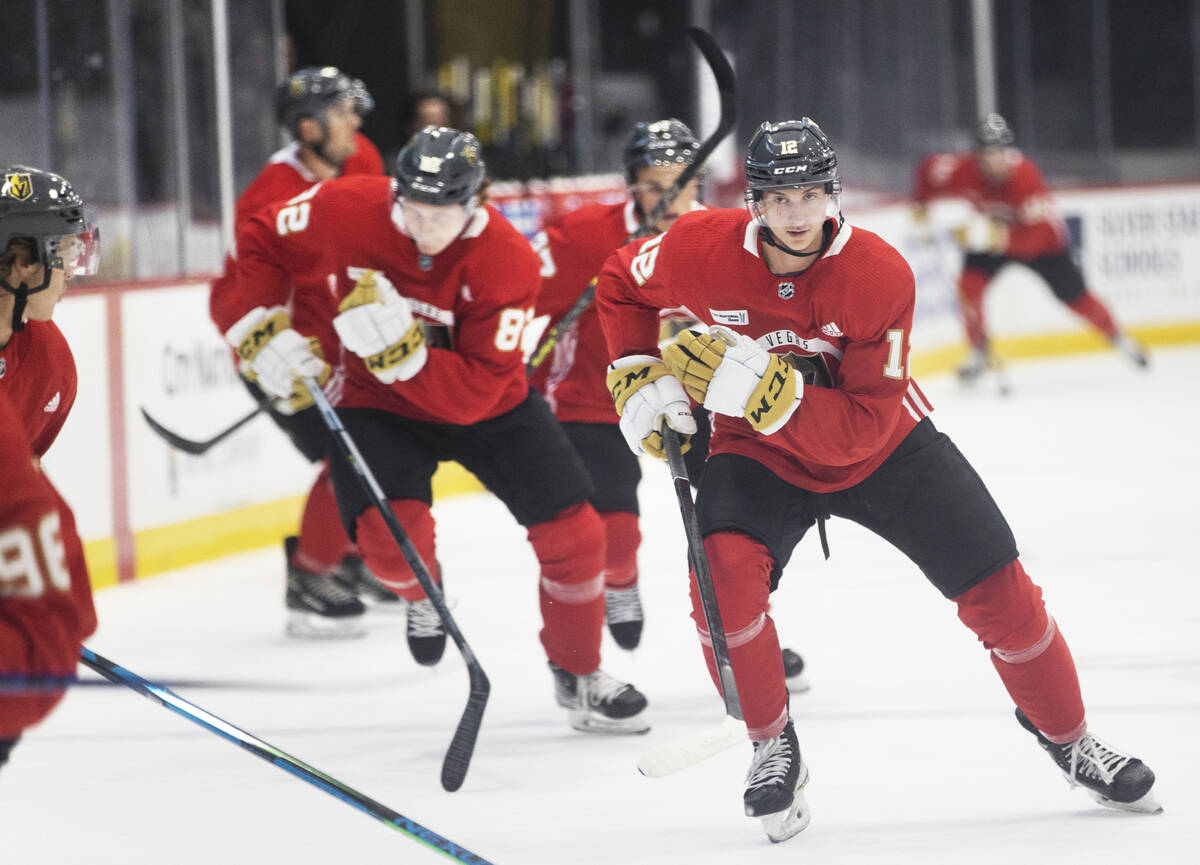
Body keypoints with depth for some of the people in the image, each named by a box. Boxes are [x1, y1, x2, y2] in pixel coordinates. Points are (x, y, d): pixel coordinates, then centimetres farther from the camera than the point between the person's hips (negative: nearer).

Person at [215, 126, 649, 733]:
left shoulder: (506, 262, -28)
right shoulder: (342, 210, -23)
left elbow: (473, 394, -31)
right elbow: (259, 244, -3)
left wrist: (401, 349, -44)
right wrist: (264, 331, -16)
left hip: (487, 405, 0)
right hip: (376, 402, 0)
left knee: (571, 531, -6)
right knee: (391, 535, -25)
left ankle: (577, 675, 19)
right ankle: (423, 596, 14)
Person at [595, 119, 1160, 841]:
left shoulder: (881, 275, -26)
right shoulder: (700, 250, -21)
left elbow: (860, 429, -30)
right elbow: (622, 286, 4)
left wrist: (756, 383, -40)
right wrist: (640, 378, -9)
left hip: (883, 448, 0)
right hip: (760, 455, 0)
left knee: (999, 590, -5)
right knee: (724, 570, -29)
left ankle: (1069, 739, 21)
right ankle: (775, 749, -9)